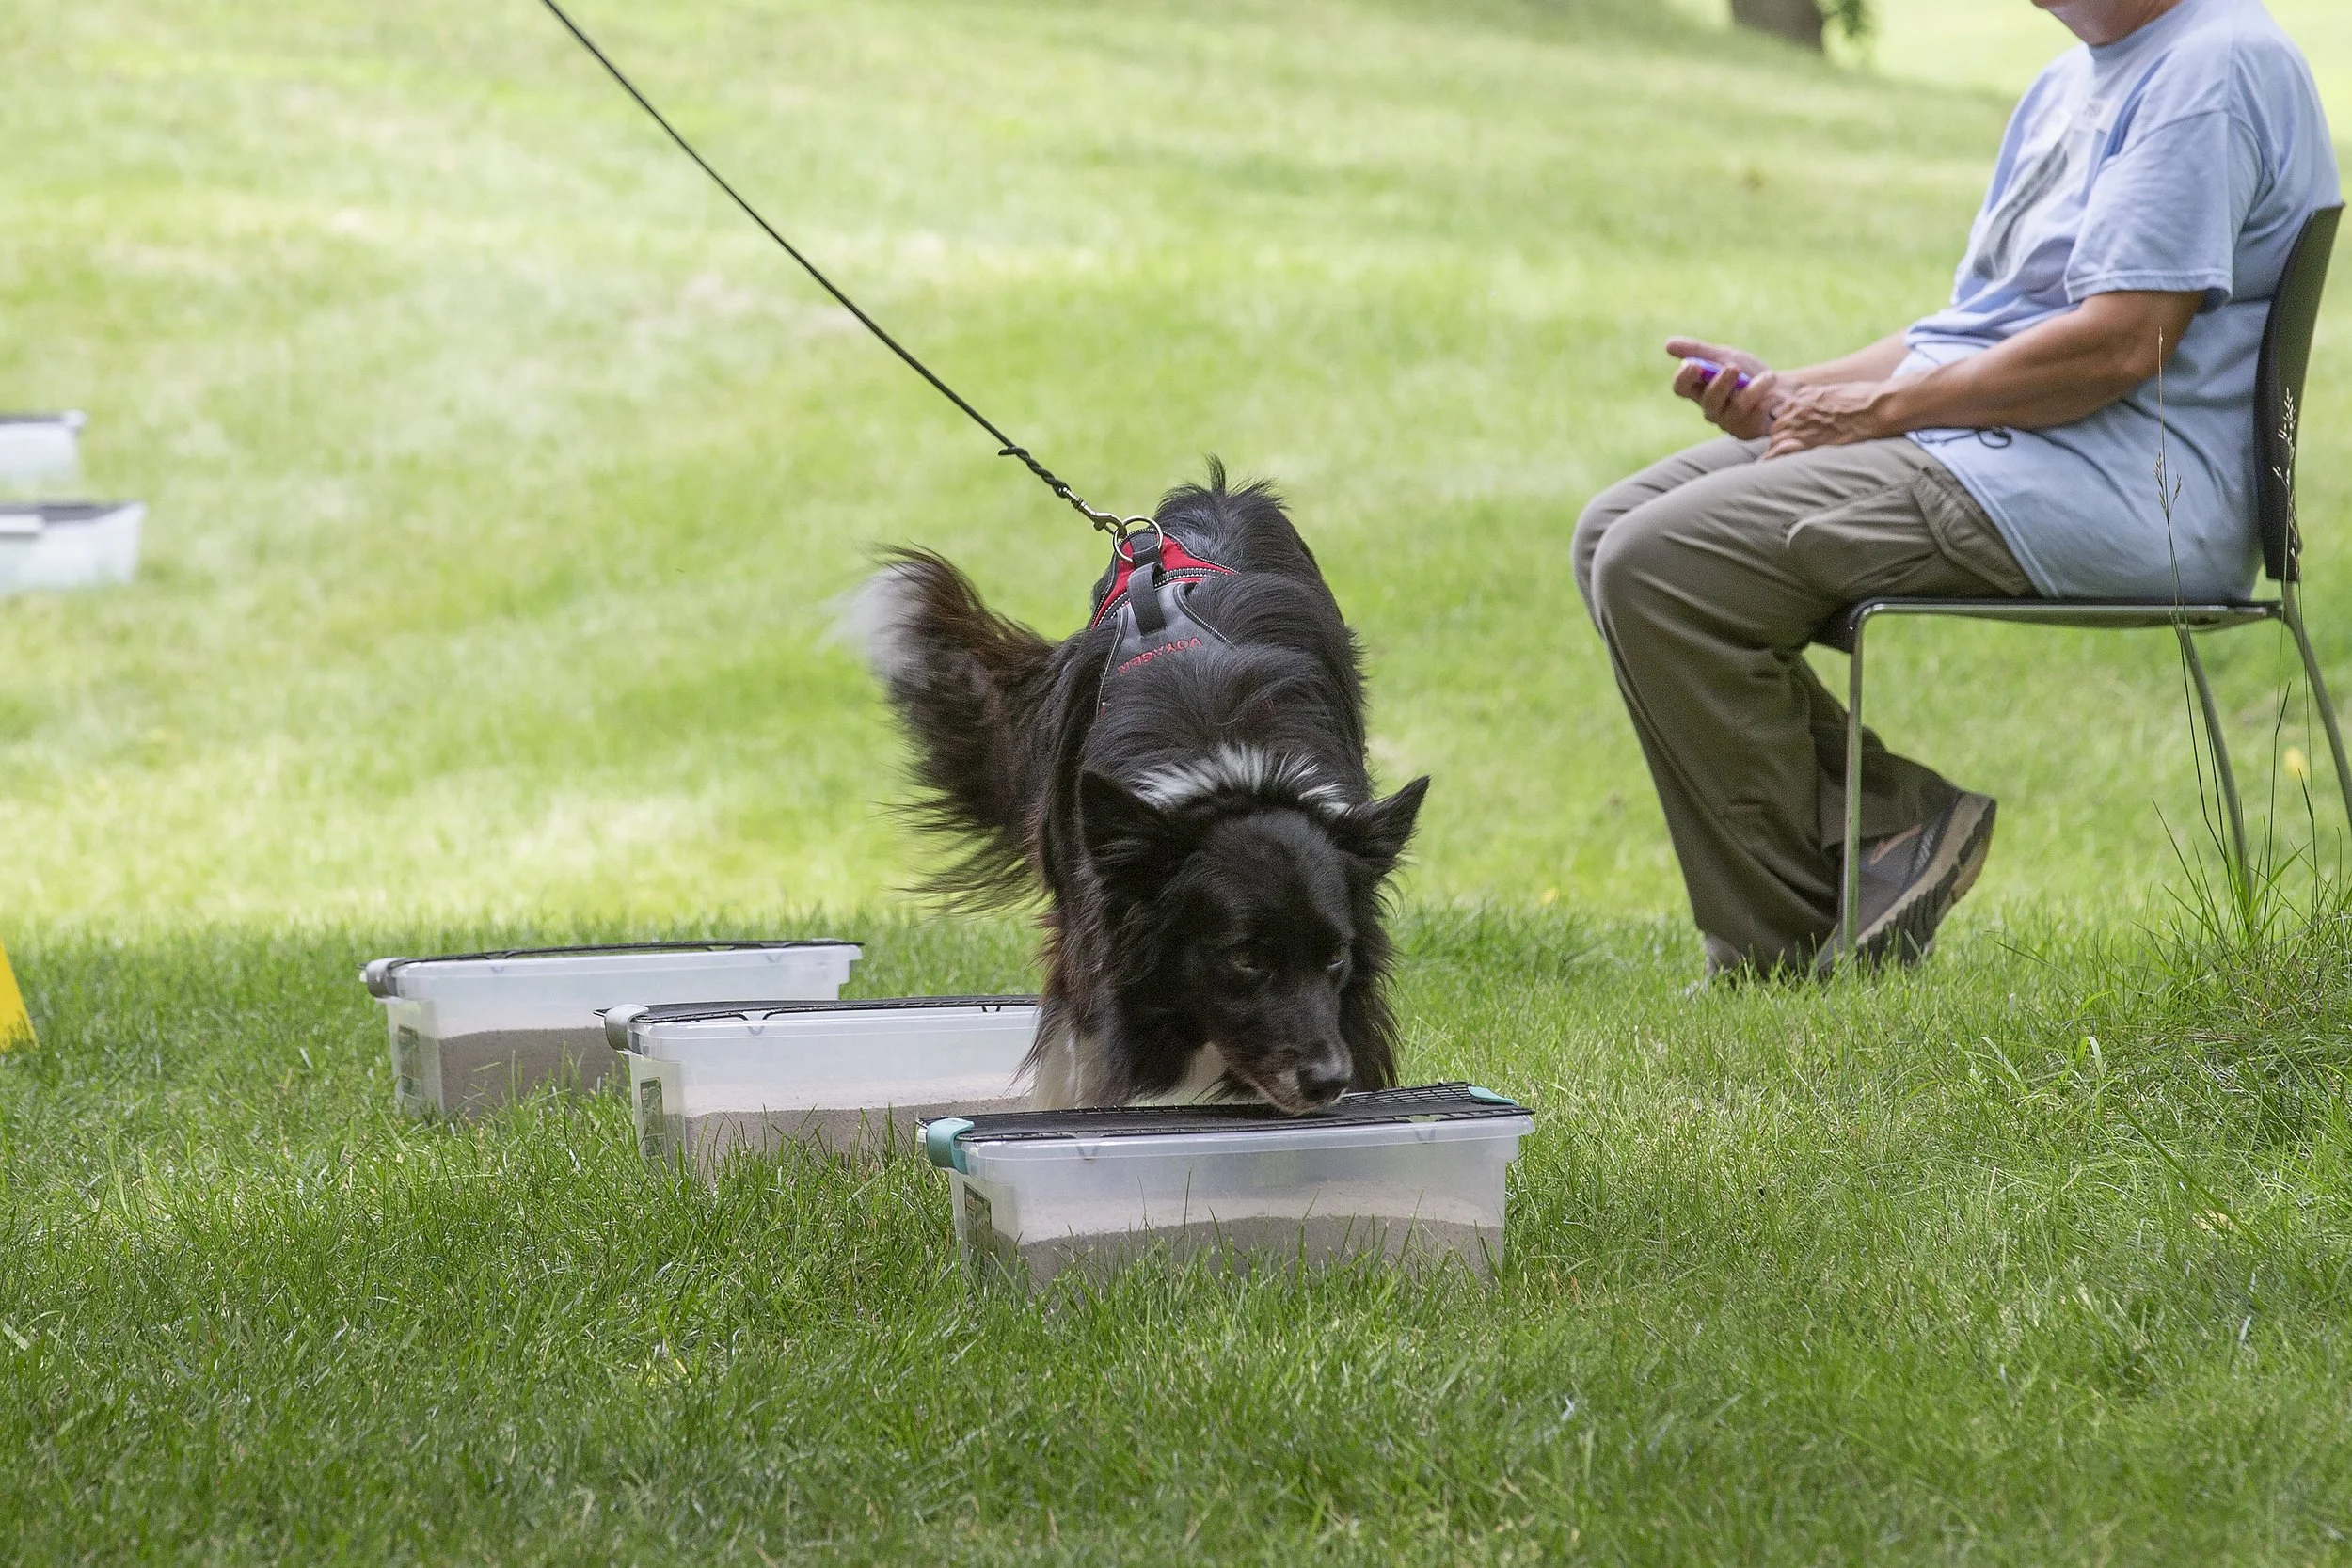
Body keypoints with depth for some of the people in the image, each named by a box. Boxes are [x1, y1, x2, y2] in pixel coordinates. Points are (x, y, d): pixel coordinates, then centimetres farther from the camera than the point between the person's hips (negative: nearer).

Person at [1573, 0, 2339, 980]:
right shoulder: (2072, 83, 21)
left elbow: (2121, 344, -21)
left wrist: (1882, 404, -12)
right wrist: (1783, 395, 8)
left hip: (2104, 486, -11)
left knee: (1661, 566, -20)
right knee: (1617, 536, 3)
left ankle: (1787, 961, -10)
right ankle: (1884, 819, -4)